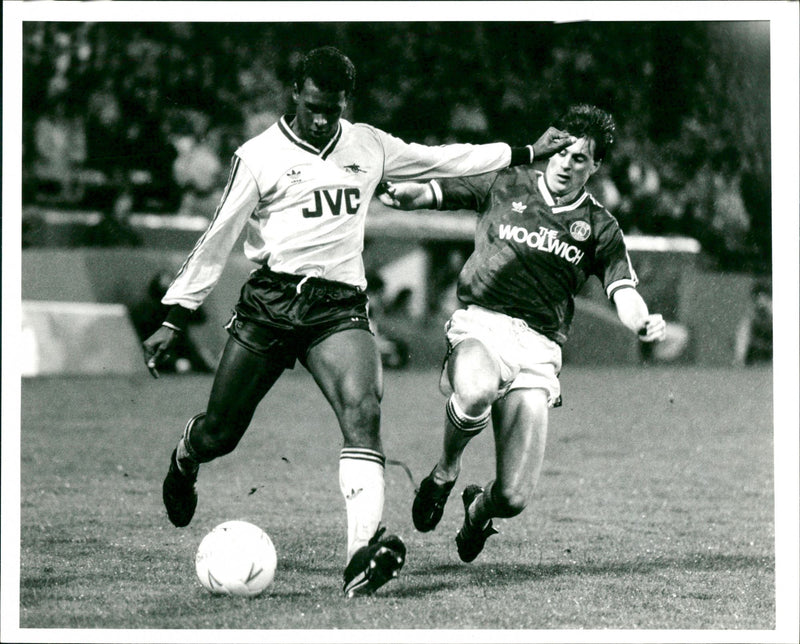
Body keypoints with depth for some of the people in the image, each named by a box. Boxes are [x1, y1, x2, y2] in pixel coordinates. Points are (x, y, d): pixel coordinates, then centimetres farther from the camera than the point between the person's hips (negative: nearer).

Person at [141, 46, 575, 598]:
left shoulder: (368, 146, 13)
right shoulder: (260, 155, 2)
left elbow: (442, 159, 25)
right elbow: (218, 240, 4)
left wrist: (527, 153, 25)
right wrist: (175, 320, 2)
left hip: (340, 305, 2)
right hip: (270, 299, -2)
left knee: (362, 411, -24)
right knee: (220, 433, 2)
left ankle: (364, 552, -37)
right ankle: (185, 461, 41)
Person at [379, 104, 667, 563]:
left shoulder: (599, 228, 13)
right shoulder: (505, 186, 11)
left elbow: (624, 296, 4)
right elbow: (432, 193, 13)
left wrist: (643, 323, -20)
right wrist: (408, 193, -12)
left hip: (538, 350, 1)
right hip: (480, 325, -1)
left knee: (514, 498, -8)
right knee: (475, 393, -41)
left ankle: (479, 509, 34)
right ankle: (445, 472, -6)